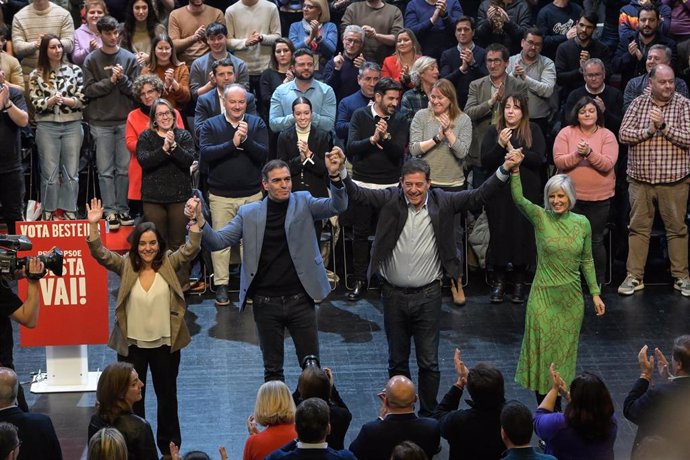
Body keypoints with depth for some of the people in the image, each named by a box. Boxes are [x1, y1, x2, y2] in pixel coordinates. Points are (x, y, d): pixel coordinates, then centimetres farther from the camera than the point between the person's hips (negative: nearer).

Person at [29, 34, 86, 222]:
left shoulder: (74, 70, 4)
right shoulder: (36, 75, 3)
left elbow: (83, 100, 0)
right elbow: (36, 104, -2)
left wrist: (65, 100, -16)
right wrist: (51, 101, -20)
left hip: (72, 125, 1)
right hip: (47, 127, -1)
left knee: (71, 173, 4)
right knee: (50, 173, 1)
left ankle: (69, 213, 11)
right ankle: (50, 214, 8)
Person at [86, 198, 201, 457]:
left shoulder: (169, 264, -5)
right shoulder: (126, 266, -5)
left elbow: (191, 249, -18)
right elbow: (99, 253, -17)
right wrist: (93, 225, -30)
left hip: (165, 343, 0)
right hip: (132, 344, 0)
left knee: (167, 395, 14)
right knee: (132, 397, 10)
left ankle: (169, 447, 29)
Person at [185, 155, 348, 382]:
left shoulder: (303, 203, 1)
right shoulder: (249, 213, 1)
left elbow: (337, 206, -13)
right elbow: (217, 242, -3)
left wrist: (334, 176, -32)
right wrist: (199, 219, -22)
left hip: (299, 299, -1)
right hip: (266, 302, 1)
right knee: (272, 369, 11)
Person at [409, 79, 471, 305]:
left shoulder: (463, 120, -1)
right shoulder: (421, 117, -2)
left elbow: (462, 152, -10)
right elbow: (414, 149, -9)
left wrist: (448, 131, -18)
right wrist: (437, 137, -16)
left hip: (453, 184, 0)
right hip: (426, 182, 0)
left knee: (454, 234, 6)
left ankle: (456, 280, 17)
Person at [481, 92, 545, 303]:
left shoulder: (533, 131, 5)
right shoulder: (493, 132, 7)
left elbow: (539, 159, -8)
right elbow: (485, 162, -3)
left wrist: (513, 151, -12)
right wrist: (500, 145, -17)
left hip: (526, 192, -1)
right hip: (499, 193, 1)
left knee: (523, 234, -1)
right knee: (499, 234, -1)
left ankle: (520, 282, 10)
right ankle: (498, 281, 9)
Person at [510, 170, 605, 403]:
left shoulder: (582, 223, 0)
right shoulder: (540, 218, -7)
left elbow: (587, 261, 9)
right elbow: (518, 199, -24)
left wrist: (595, 293, 8)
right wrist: (515, 170, -36)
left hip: (571, 297, 2)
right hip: (543, 296, -2)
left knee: (565, 352, 9)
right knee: (542, 351, -1)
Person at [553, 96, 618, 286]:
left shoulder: (607, 136, -3)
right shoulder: (566, 133, -2)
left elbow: (608, 164, -14)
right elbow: (559, 162, -10)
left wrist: (590, 153, -28)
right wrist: (577, 154, -26)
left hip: (599, 198, -1)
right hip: (571, 196, 1)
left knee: (595, 241, 6)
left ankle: (598, 283, 19)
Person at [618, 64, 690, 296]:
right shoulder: (638, 104, 3)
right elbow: (624, 134, -4)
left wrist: (663, 126, -18)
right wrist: (648, 130, -15)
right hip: (640, 179, 2)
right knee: (638, 227, 7)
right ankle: (634, 276, 14)